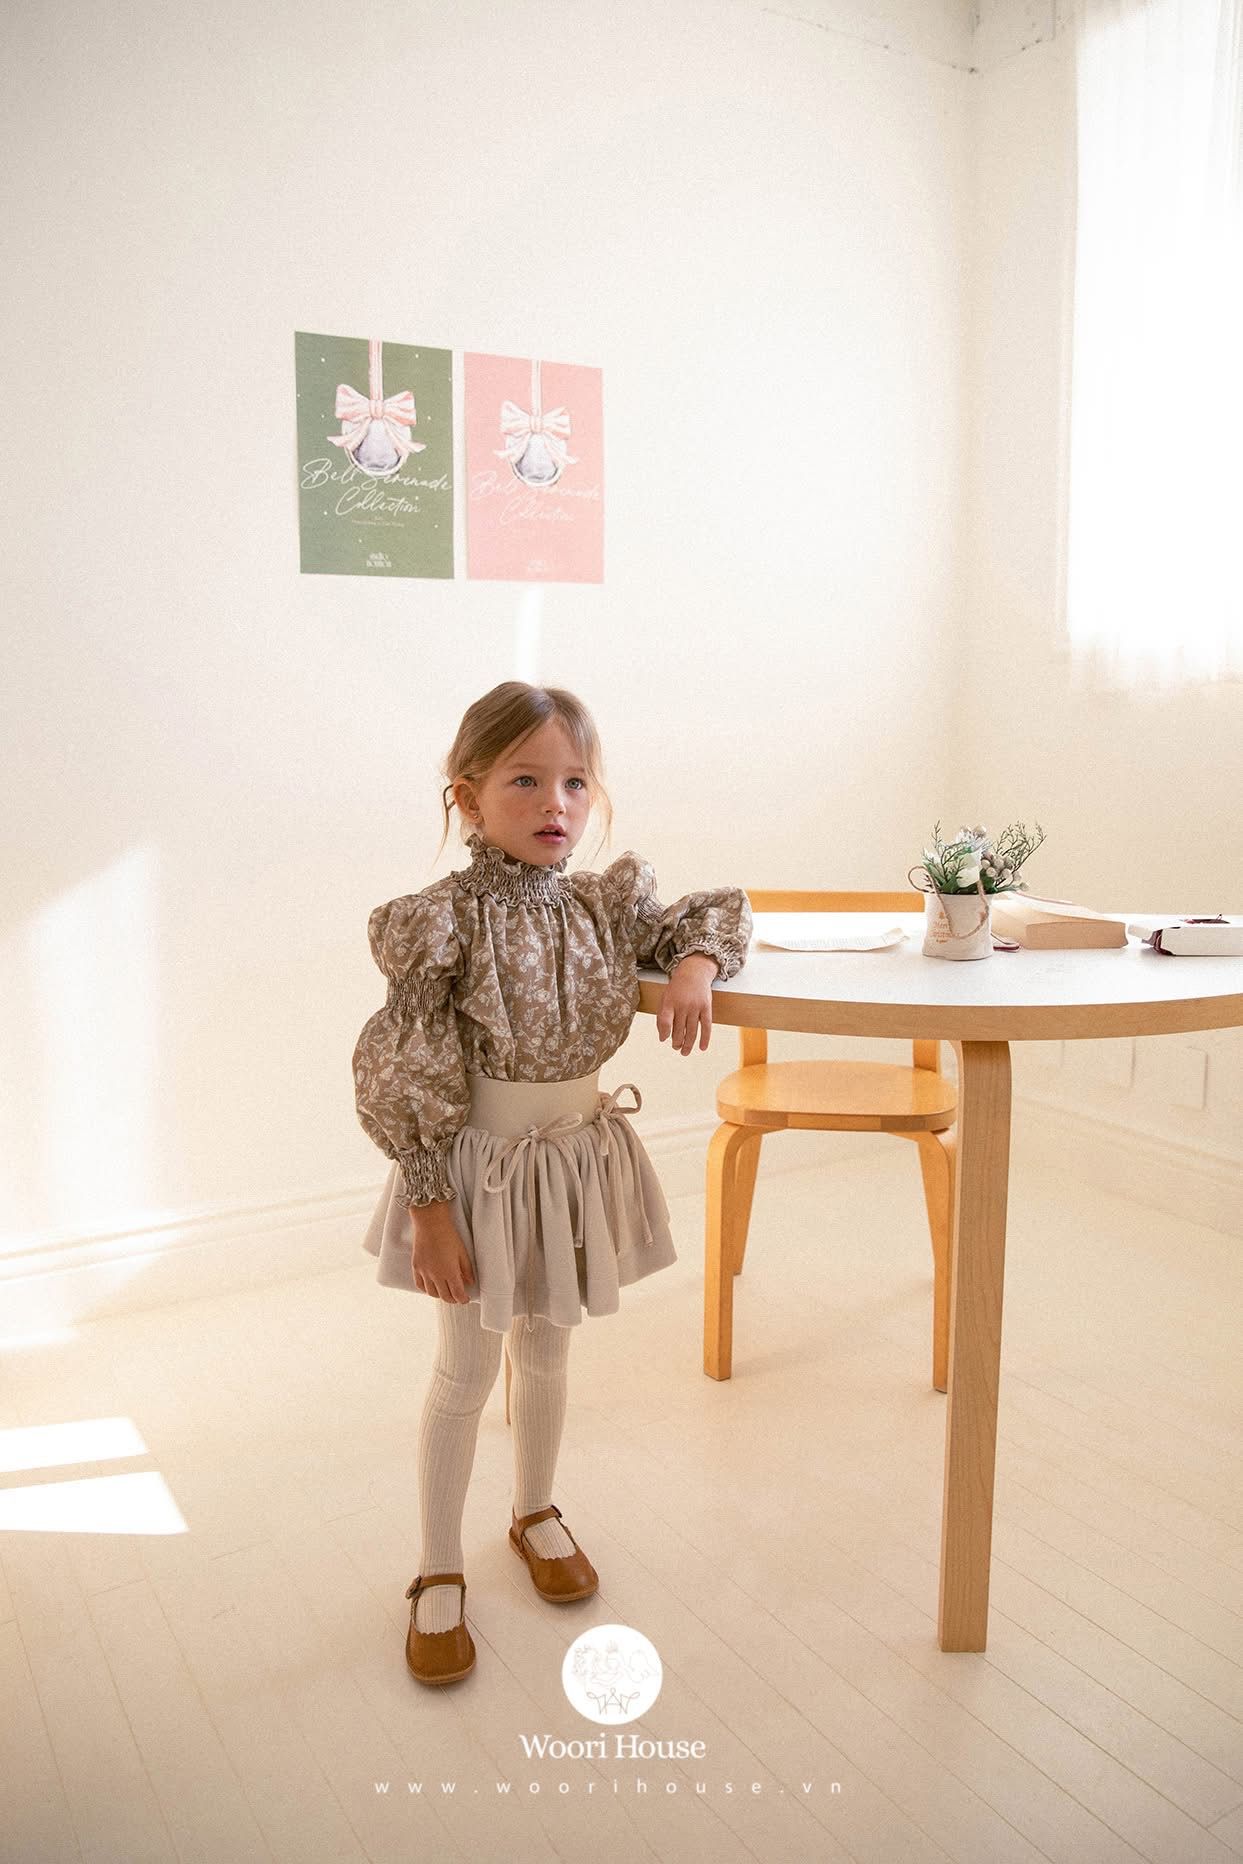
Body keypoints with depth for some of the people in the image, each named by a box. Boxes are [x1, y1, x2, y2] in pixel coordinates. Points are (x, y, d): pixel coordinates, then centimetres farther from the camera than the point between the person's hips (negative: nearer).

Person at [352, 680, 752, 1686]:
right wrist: (430, 1208, -15)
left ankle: (535, 1512, 45)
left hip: (583, 1157, 4)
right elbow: (408, 1078, -16)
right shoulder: (445, 920, -19)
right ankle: (440, 1574, 28)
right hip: (482, 1166, -4)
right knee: (467, 1371, 8)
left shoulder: (608, 903, -5)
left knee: (547, 1348, 21)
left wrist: (695, 963, -14)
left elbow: (715, 913, 10)